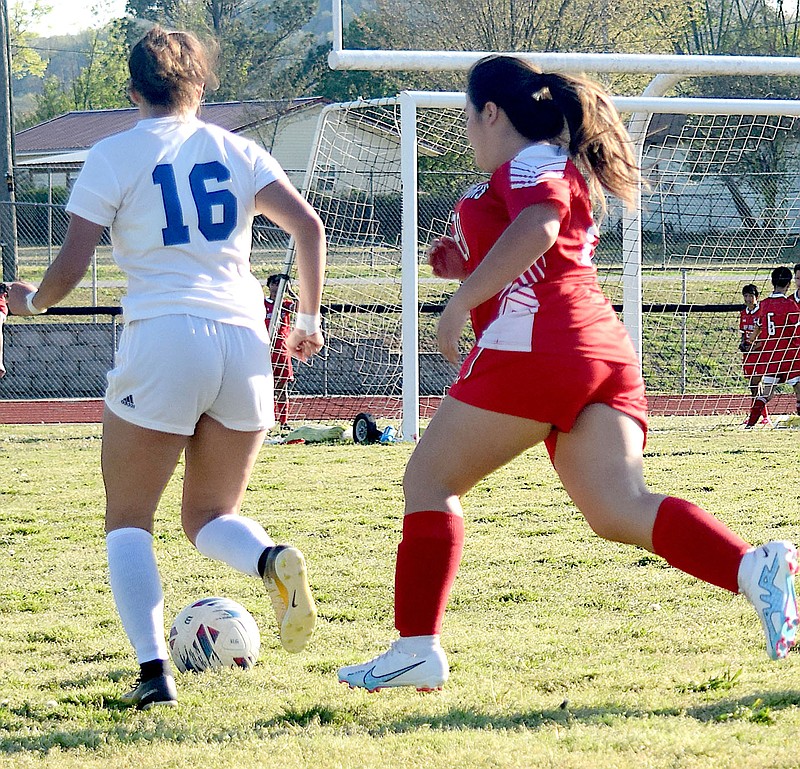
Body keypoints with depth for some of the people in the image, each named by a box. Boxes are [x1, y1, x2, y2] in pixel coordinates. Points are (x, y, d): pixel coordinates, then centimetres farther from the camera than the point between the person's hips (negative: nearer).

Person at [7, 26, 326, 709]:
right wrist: (309, 318, 15)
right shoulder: (237, 151, 14)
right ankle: (273, 560, -17)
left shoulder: (114, 156, 4)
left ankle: (154, 669, -11)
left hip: (163, 341, -4)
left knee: (128, 521, 8)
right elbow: (308, 225, 4)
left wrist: (31, 300, 20)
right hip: (245, 341, 4)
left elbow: (69, 268, -1)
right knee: (211, 517, 18)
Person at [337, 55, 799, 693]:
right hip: (606, 352, 9)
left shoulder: (530, 162, 2)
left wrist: (462, 302, -15)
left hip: (535, 346, -9)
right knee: (620, 510, -9)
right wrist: (469, 270, 26)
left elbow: (538, 228, -20)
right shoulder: (565, 173, 31)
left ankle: (417, 648, -3)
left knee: (428, 481, 3)